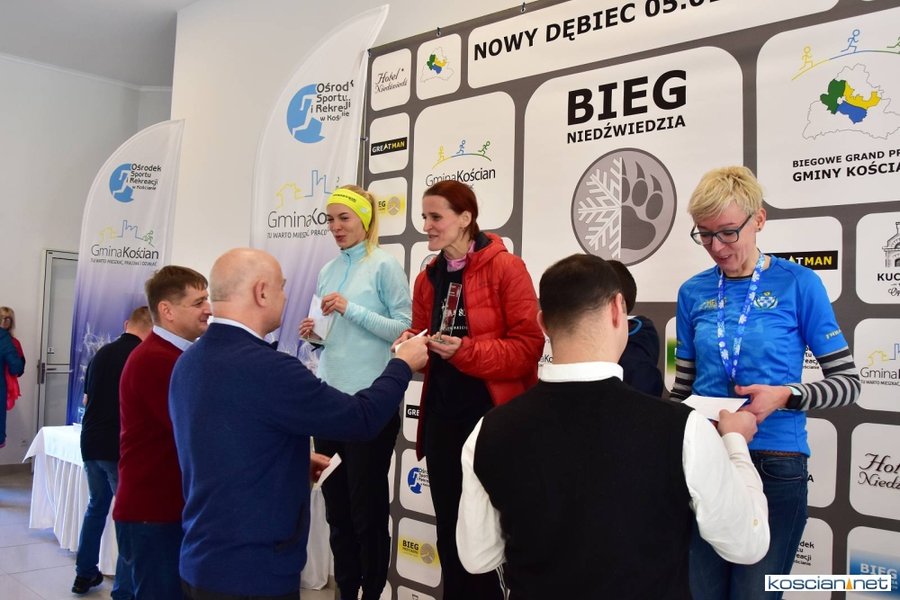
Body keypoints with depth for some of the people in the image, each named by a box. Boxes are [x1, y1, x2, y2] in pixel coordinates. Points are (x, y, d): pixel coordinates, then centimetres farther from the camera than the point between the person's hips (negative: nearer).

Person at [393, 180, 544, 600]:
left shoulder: (505, 268, -10)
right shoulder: (427, 278, 10)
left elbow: (528, 346, -14)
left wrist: (466, 350, -24)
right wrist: (412, 346, -4)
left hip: (490, 414, -6)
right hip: (441, 415, 6)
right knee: (449, 527, 16)